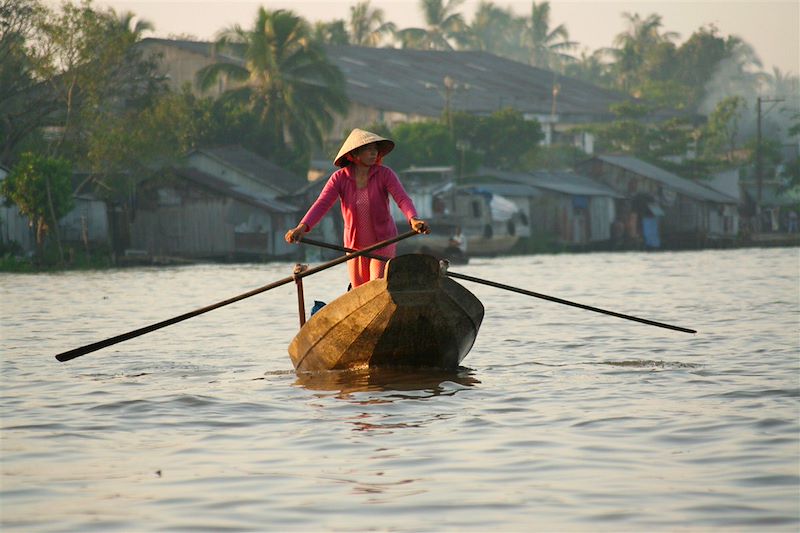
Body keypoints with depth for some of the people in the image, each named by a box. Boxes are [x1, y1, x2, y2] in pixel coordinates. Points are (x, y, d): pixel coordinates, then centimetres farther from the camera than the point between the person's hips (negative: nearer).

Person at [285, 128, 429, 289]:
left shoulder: (385, 174, -10)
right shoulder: (339, 178, -7)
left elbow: (402, 199, -22)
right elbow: (322, 204, -17)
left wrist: (413, 219, -44)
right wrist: (302, 227, -35)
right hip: (355, 246, 2)